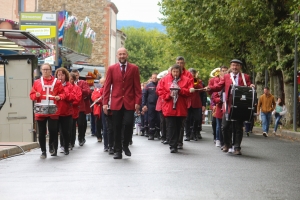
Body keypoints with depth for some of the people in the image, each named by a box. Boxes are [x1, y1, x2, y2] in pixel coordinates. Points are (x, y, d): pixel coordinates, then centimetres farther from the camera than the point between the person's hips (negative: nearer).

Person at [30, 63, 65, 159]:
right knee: (41, 133, 4)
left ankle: (52, 146, 17)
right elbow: (32, 95, 9)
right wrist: (36, 95, -12)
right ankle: (43, 151, 15)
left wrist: (59, 97, -12)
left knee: (53, 130, -9)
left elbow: (62, 93, 9)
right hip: (40, 111, 1)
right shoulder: (37, 82, 8)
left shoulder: (57, 82, 5)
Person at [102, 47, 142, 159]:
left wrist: (137, 102, -6)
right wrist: (105, 103, -2)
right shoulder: (111, 69, 8)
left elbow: (137, 87, 4)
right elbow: (107, 87, 5)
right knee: (117, 128, 2)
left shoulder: (134, 68, 6)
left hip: (129, 103, -1)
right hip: (116, 103, 1)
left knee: (128, 124, -11)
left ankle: (125, 145, 13)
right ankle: (117, 151, 11)